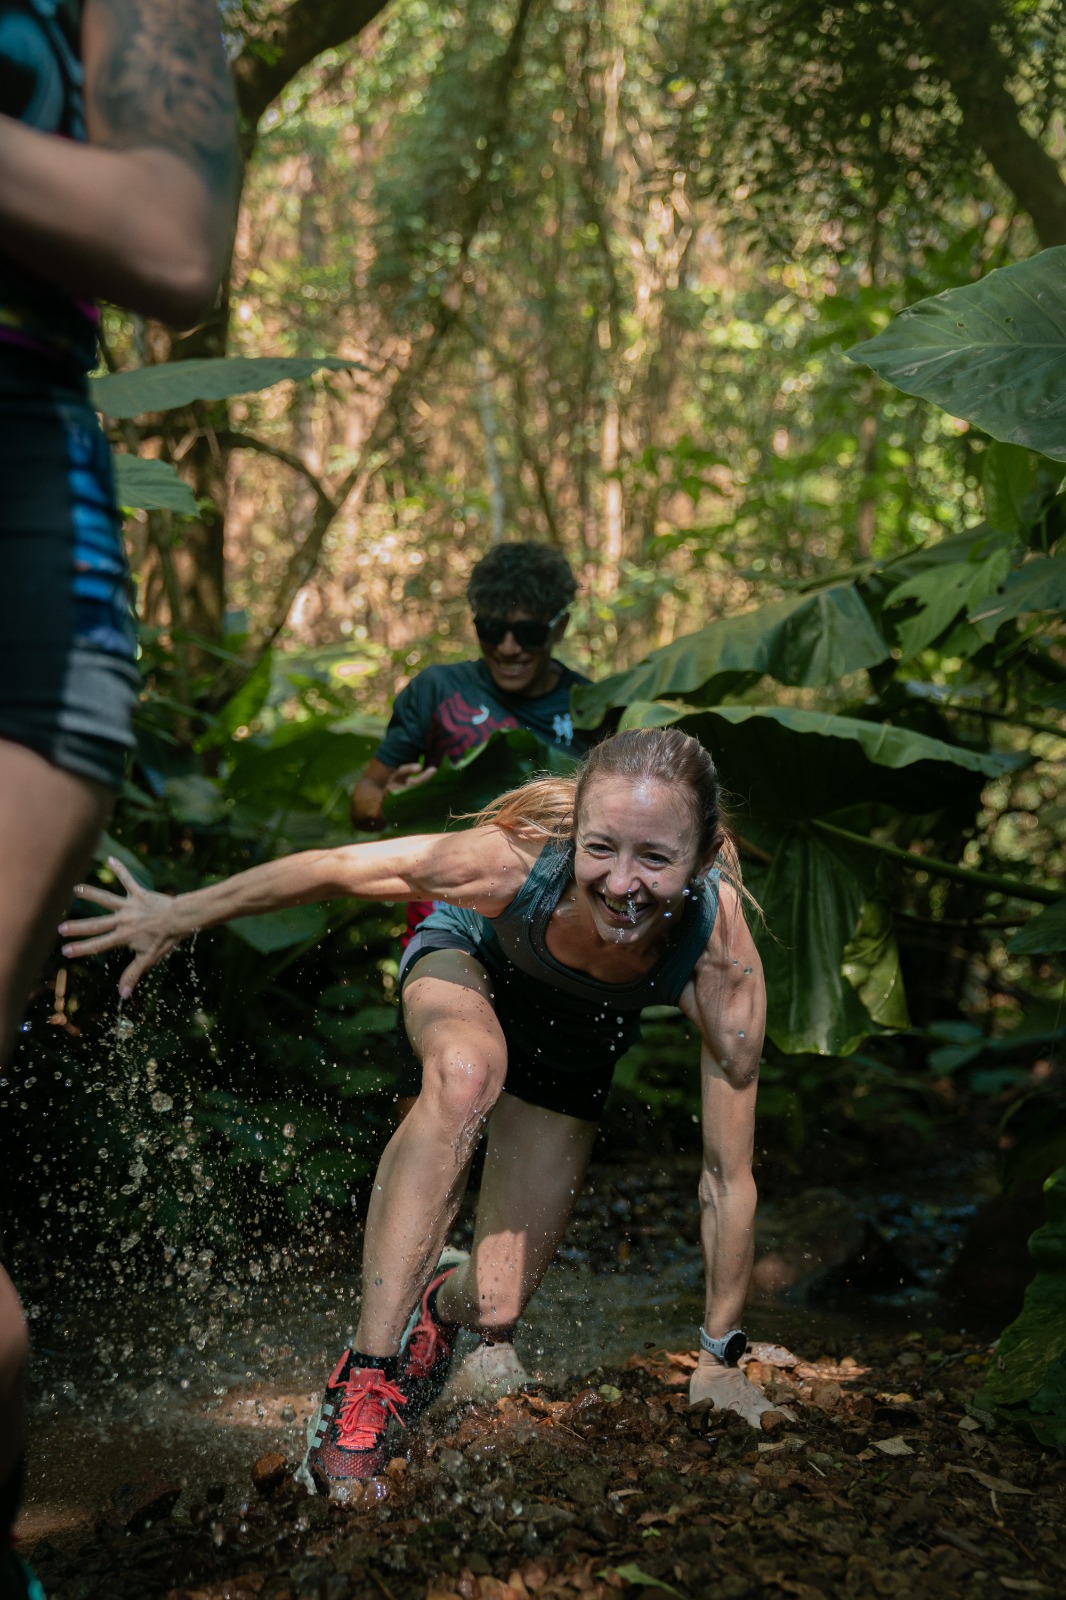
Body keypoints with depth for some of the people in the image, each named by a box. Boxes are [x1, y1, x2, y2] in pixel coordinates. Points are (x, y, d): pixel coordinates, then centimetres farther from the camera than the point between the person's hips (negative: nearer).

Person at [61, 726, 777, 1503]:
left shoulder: (722, 958, -38)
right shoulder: (511, 862, -41)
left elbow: (729, 1175, -27)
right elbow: (335, 868, -24)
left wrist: (719, 1359, -18)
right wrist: (179, 916, -11)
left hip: (574, 1046, 2)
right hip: (468, 962, -1)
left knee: (496, 1311, -3)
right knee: (467, 1073, -40)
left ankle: (442, 1305, 37)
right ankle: (368, 1371, -30)